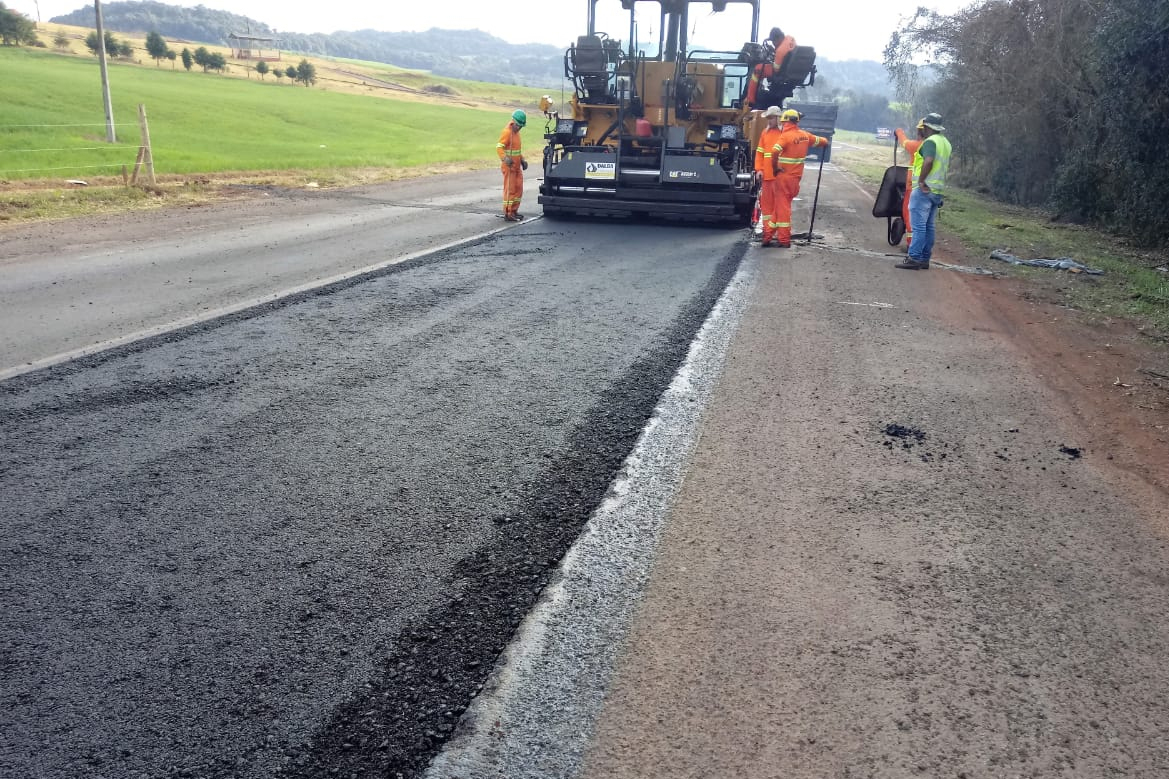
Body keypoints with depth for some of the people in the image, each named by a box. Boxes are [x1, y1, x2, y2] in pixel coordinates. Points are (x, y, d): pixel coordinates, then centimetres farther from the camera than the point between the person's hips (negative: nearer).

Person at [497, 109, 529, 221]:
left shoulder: (516, 132, 15)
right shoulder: (507, 132, -14)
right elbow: (499, 147, -22)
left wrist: (522, 160, 18)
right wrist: (505, 158, -38)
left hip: (517, 166, 9)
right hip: (509, 166, -9)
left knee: (518, 188, 11)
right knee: (510, 189, -6)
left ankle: (514, 211, 21)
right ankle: (508, 213, -2)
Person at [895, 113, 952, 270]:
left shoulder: (930, 141, -12)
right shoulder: (946, 142, 19)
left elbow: (928, 161, -26)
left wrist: (921, 180, -22)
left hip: (924, 190, -9)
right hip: (939, 190, 9)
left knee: (918, 226, -10)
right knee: (929, 226, 11)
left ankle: (914, 259, -12)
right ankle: (924, 259, 14)